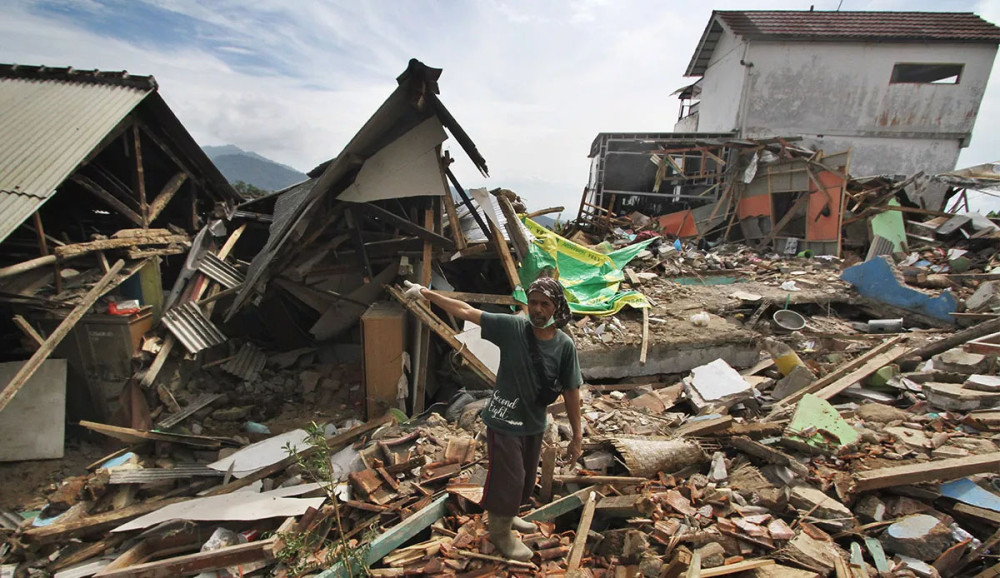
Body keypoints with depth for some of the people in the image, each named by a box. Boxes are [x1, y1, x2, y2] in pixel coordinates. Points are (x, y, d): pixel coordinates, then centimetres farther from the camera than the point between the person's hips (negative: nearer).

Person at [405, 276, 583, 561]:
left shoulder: (564, 345, -13)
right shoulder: (512, 327, -19)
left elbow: (571, 391, -6)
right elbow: (466, 311, -16)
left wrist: (577, 436, -1)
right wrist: (427, 293, -16)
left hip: (534, 424, 4)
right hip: (503, 420, -4)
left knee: (525, 479, 23)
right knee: (508, 478, 6)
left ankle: (504, 515, 53)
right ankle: (500, 532, 37)